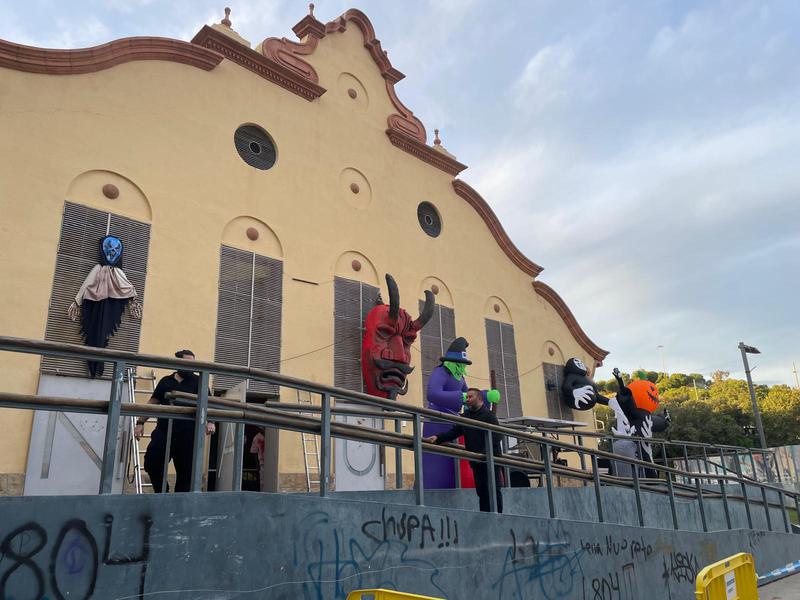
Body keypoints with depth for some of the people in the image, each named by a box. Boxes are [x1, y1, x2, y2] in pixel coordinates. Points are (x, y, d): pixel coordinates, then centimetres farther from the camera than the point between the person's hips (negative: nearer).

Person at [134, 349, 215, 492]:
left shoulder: (198, 382, 4)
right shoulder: (166, 381, 11)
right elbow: (153, 403, 17)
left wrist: (210, 422, -20)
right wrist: (140, 422, 10)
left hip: (187, 436, -2)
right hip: (163, 432, 2)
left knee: (185, 471, 3)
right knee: (152, 464, -1)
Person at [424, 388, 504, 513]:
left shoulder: (489, 415, -6)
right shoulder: (466, 416, 15)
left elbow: (496, 437, -14)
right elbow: (453, 432, 6)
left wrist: (484, 454, -24)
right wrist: (437, 437, -10)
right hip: (476, 462, 6)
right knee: (481, 491, 9)